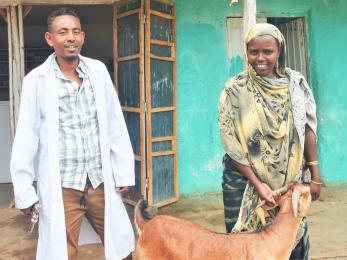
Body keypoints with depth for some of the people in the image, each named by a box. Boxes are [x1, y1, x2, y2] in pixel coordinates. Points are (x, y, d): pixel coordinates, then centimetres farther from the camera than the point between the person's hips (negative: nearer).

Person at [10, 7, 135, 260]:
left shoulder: (98, 70, 2)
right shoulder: (36, 80, -5)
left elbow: (115, 124, 5)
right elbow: (26, 137, -1)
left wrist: (124, 172, 5)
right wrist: (24, 190, -1)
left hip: (101, 181, 3)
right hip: (62, 186, -2)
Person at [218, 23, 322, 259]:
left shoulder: (296, 82, 1)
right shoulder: (235, 89, -7)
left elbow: (307, 129, 5)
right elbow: (230, 143, -9)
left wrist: (315, 176, 2)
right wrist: (257, 184, -13)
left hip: (291, 181, 3)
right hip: (245, 181, -2)